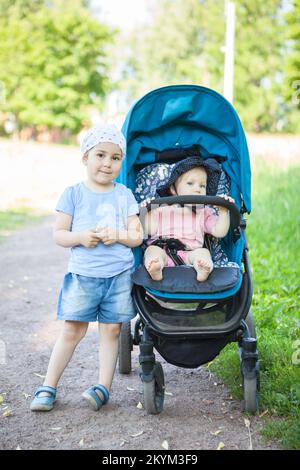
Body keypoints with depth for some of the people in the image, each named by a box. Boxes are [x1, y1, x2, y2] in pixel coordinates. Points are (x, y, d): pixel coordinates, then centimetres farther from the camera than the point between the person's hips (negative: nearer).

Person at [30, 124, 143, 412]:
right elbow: (58, 234, 1)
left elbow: (137, 236, 6)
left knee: (111, 330, 5)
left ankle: (103, 388, 14)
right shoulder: (73, 194, 2)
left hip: (119, 274, 2)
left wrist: (118, 235, -14)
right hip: (82, 275, -2)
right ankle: (48, 387, 10)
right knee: (72, 330, 0)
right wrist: (80, 237, -17)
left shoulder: (124, 195, 7)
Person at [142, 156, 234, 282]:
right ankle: (154, 269, -60)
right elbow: (150, 230, 8)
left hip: (189, 255, 1)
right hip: (162, 251, -1)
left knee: (203, 252, -27)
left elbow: (219, 232, 8)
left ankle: (202, 270, -59)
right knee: (152, 250, -29)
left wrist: (223, 211, -3)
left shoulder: (205, 213, 21)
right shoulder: (162, 208, 19)